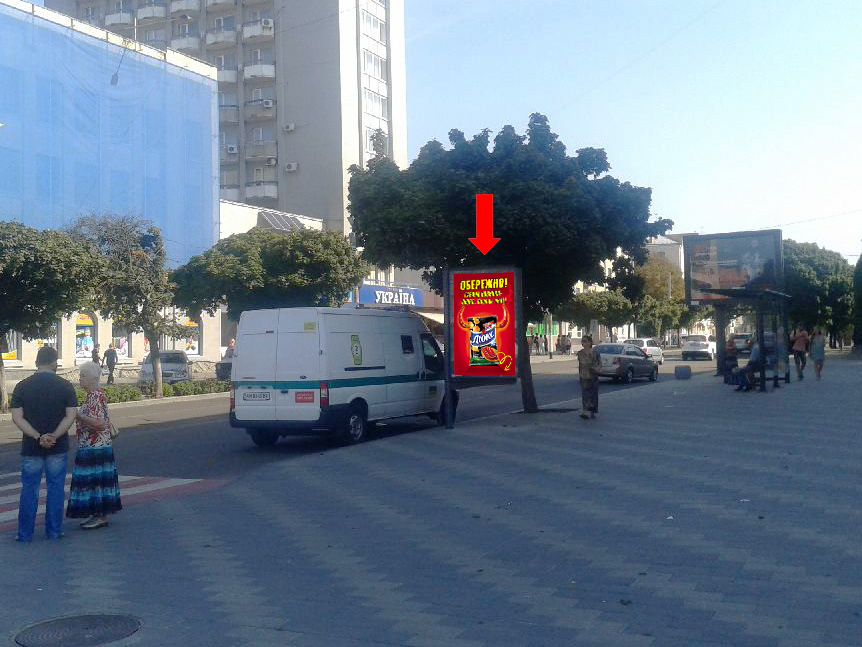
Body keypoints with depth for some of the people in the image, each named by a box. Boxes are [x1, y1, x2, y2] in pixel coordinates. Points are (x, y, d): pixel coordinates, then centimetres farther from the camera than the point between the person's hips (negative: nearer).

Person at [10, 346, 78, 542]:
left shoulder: (22, 386, -1)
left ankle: (25, 533, 12)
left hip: (31, 447, 1)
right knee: (56, 489, 9)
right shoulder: (65, 386, -3)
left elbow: (17, 417, -8)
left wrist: (38, 437, -13)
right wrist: (54, 436, -15)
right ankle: (54, 531, 13)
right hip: (58, 447, 0)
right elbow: (70, 416, -11)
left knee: (29, 489, 9)